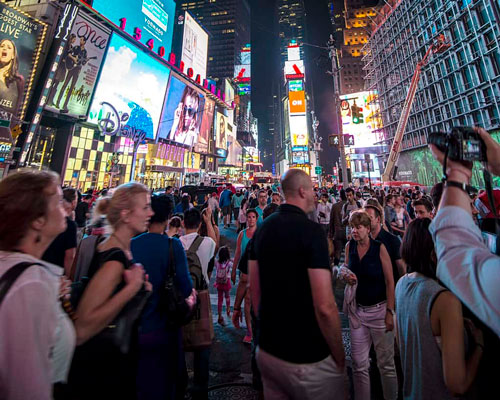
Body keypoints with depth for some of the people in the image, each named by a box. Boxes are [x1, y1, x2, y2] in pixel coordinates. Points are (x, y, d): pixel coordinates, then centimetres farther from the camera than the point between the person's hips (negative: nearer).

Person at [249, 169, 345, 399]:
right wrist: (340, 357, -7)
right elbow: (325, 307, -24)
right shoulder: (311, 229, -22)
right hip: (306, 358, -5)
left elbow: (255, 292, 5)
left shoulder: (264, 228, -2)